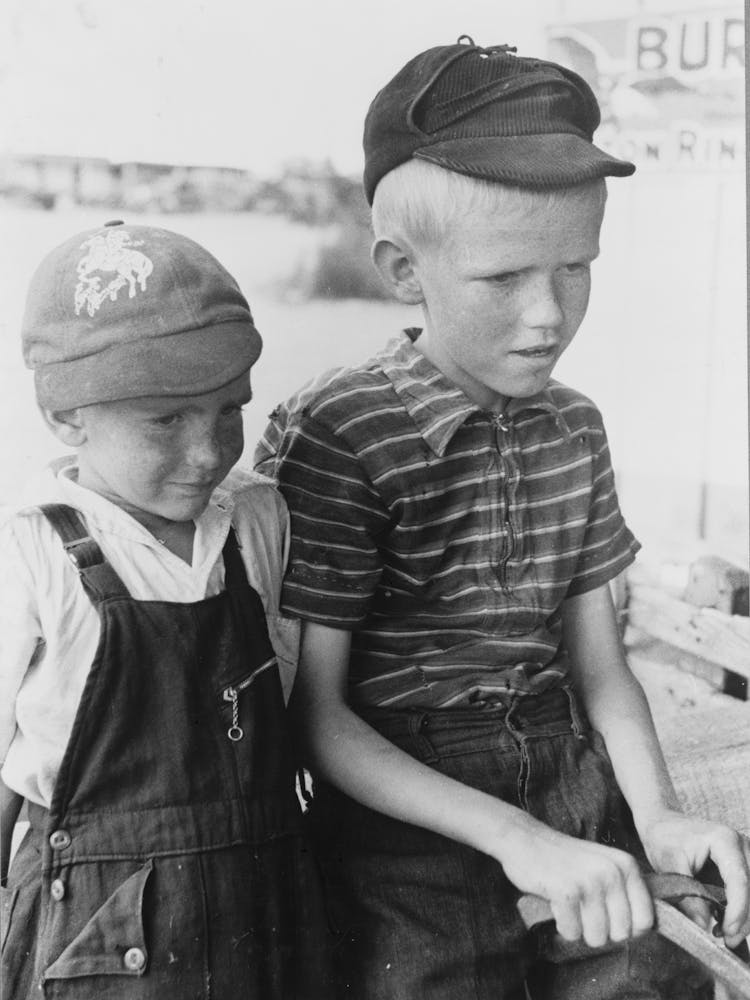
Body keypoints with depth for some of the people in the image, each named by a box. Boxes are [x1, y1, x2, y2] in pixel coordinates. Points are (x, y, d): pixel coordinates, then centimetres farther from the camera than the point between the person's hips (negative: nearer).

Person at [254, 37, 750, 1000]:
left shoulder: (573, 428, 4)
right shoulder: (330, 437, -15)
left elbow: (598, 665, 6)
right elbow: (311, 711, -15)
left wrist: (656, 815, -12)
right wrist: (513, 838, -24)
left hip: (578, 785, 5)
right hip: (406, 814, -5)